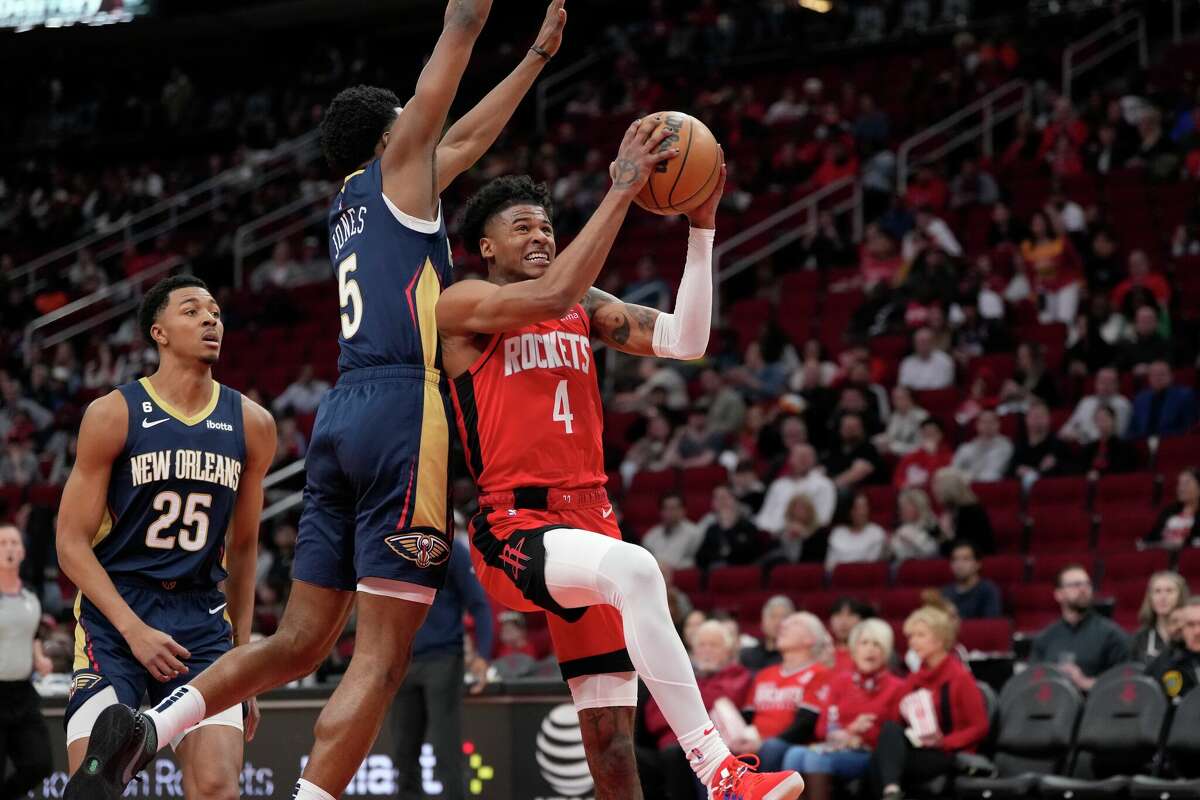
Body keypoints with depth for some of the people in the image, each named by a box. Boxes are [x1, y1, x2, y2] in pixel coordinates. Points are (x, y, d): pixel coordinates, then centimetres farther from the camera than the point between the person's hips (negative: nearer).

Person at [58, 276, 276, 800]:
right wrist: (133, 629, -16)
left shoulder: (250, 424, 6)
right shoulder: (113, 415, -5)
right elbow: (72, 543, -5)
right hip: (113, 610, -3)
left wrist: (243, 656, 15)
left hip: (200, 617, 3)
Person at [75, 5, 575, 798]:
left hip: (343, 416, 8)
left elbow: (465, 137, 38)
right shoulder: (396, 171, 4)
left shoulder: (353, 204, 23)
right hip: (402, 412, -8)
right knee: (381, 658, -10)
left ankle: (147, 728, -2)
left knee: (300, 642, 12)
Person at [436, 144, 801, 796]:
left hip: (589, 517, 7)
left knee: (610, 713, 5)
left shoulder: (588, 308, 17)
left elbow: (684, 341, 5)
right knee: (634, 570, -35)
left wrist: (702, 227, -3)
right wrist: (622, 190, -21)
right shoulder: (462, 306, -3)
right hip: (516, 528, -7)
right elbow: (553, 295, -21)